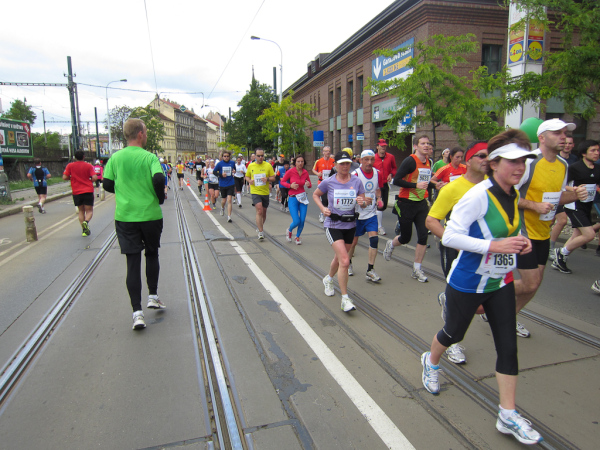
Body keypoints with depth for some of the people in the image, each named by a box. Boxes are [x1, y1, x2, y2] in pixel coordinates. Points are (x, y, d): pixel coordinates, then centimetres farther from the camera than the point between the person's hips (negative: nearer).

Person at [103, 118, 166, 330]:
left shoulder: (115, 158, 3)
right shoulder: (149, 157, -7)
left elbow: (107, 184, 6)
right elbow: (159, 179, -21)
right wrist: (160, 197, -3)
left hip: (125, 217, 2)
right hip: (151, 215, -2)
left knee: (133, 262, 3)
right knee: (152, 254, 21)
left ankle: (137, 313, 0)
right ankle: (153, 296, 26)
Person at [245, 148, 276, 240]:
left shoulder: (268, 165, 1)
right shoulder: (251, 166, 3)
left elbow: (273, 177, 4)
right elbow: (247, 176, 14)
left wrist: (267, 179, -18)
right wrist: (249, 180, -9)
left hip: (265, 192, 2)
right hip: (255, 191, -2)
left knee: (264, 212, 13)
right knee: (259, 210, -18)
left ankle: (259, 227, 37)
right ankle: (260, 232, -14)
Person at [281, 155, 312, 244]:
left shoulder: (305, 172, 1)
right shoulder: (290, 171, -8)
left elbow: (310, 184, 12)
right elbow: (282, 182, 2)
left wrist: (308, 184, -12)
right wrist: (290, 185, -16)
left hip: (303, 198, 3)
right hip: (293, 199, -3)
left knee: (302, 221, -1)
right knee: (296, 221, -11)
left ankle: (297, 237, 26)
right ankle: (289, 230, 25)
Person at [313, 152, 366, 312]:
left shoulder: (357, 181, -3)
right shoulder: (328, 182, -8)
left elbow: (363, 203, 1)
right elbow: (315, 194, 9)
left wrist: (362, 202, -22)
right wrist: (322, 208, -7)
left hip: (350, 225, 4)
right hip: (333, 225, -4)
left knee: (340, 258, 20)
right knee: (344, 261, -17)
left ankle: (328, 279, 51)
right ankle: (345, 299, -8)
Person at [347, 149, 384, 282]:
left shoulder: (377, 173, 1)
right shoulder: (355, 175, -14)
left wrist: (379, 199, -3)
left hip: (371, 213, 3)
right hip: (356, 213, -3)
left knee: (374, 239, -10)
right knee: (353, 240, 9)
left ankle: (370, 271, 0)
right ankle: (348, 263, 37)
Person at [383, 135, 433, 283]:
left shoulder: (429, 162, 8)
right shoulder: (410, 161, -14)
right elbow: (396, 180, -20)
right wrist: (415, 185, -24)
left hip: (421, 204, 6)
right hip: (406, 204, -6)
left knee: (423, 235, -3)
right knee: (405, 238, 4)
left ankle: (416, 269, 10)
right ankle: (390, 245, 41)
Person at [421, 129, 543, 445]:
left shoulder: (513, 196, 2)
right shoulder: (477, 196, -22)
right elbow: (450, 237, -26)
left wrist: (519, 242, -2)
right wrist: (495, 246, -31)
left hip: (501, 282, 7)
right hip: (468, 283, -6)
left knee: (508, 346, 6)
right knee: (454, 333, 15)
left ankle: (507, 416, 20)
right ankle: (430, 361, 48)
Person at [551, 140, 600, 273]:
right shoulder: (575, 168, -12)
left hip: (587, 207, 8)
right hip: (575, 206, -8)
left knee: (577, 236, 8)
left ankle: (558, 261, 18)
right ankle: (561, 252, 2)